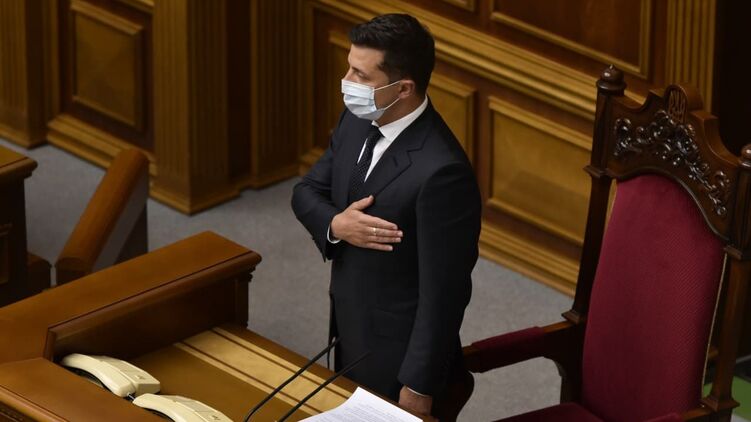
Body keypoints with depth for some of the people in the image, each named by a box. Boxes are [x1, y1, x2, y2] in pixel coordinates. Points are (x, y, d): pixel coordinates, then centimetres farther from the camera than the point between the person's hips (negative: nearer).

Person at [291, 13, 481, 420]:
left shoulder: (441, 171, -30)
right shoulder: (357, 120, -4)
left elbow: (442, 292, -25)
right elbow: (306, 192, 8)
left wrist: (419, 388, -19)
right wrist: (335, 225, -15)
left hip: (397, 355, -8)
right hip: (349, 336, 8)